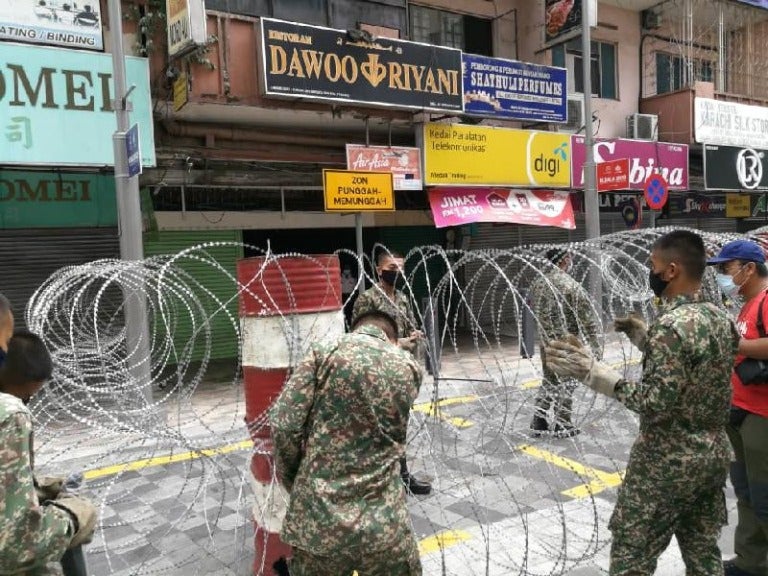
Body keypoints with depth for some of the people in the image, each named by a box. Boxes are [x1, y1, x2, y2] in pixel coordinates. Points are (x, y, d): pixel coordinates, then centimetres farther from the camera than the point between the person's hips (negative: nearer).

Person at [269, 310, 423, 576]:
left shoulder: (324, 354, -4)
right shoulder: (410, 369, 4)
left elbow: (284, 425, -9)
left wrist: (295, 483, 6)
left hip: (319, 518, -1)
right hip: (384, 523, 1)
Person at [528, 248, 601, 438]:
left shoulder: (537, 283, 3)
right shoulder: (571, 285, -17)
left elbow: (534, 310, 14)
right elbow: (587, 316, -15)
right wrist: (595, 344, -9)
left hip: (546, 341, 6)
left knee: (549, 380, 18)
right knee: (566, 383, 7)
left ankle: (538, 422, 21)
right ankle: (562, 425, 18)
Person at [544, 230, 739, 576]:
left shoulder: (671, 325, -23)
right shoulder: (720, 318, 4)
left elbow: (655, 403, -26)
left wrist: (592, 372, -25)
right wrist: (638, 332, 12)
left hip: (668, 462, -9)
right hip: (714, 453, 9)